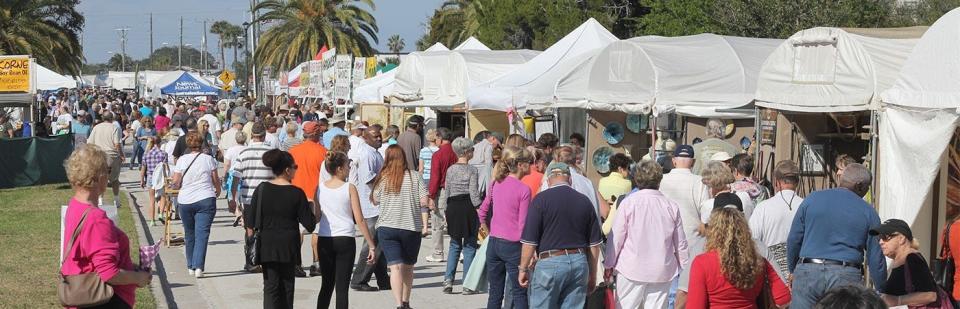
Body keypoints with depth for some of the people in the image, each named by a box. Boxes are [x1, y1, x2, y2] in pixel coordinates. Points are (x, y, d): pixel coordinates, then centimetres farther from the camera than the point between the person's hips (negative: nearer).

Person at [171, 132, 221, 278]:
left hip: (185, 201, 2)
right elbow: (215, 179, 4)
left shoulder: (182, 160, 0)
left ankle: (191, 266, 22)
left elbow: (176, 181, -2)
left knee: (189, 234, 15)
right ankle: (198, 267, -17)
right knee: (202, 233, -5)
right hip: (205, 200, -2)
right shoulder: (208, 159, -1)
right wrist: (218, 190, 24)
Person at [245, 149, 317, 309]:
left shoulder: (262, 189, -5)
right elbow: (309, 224, -6)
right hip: (289, 246, -1)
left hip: (266, 246, 1)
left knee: (271, 286, 3)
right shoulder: (296, 193, -10)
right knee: (287, 286, 13)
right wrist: (310, 206, 9)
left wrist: (244, 214, 15)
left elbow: (251, 222, -5)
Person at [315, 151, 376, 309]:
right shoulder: (350, 188, -7)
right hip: (345, 240, -4)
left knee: (326, 285, 15)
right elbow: (359, 220, -9)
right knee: (342, 287, 0)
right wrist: (371, 245, -6)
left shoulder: (320, 188, 4)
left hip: (324, 241, 4)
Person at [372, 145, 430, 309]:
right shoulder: (414, 176, -4)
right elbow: (424, 201, -8)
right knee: (408, 267, 18)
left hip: (387, 228, -1)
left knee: (395, 267, -6)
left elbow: (375, 201, 8)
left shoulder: (383, 178, -2)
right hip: (411, 228, 1)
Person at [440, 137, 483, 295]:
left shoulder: (450, 170, 5)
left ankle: (448, 280, 1)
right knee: (469, 246, 4)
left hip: (453, 207, 4)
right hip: (468, 207, -4)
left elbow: (446, 192, 8)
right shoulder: (472, 170, -7)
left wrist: (446, 211, 16)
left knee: (454, 245, 14)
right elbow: (474, 193, -10)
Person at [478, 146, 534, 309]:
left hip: (494, 243, 5)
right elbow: (522, 224, -12)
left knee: (495, 294, 12)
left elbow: (482, 212, 11)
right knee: (519, 293, 2)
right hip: (513, 246, -5)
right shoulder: (523, 190, -12)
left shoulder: (496, 184, 4)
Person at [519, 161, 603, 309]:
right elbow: (594, 244, 11)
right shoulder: (584, 201, 7)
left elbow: (530, 241, -9)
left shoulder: (541, 199, -6)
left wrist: (523, 269, 2)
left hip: (550, 263, -4)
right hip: (579, 262, 4)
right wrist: (592, 275, 19)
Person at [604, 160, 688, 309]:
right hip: (662, 271, 2)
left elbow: (616, 237, -3)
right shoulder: (672, 206, 1)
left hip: (631, 269, -2)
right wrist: (683, 266, 20)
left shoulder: (628, 203, -6)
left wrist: (609, 264, 7)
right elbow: (680, 242, 7)